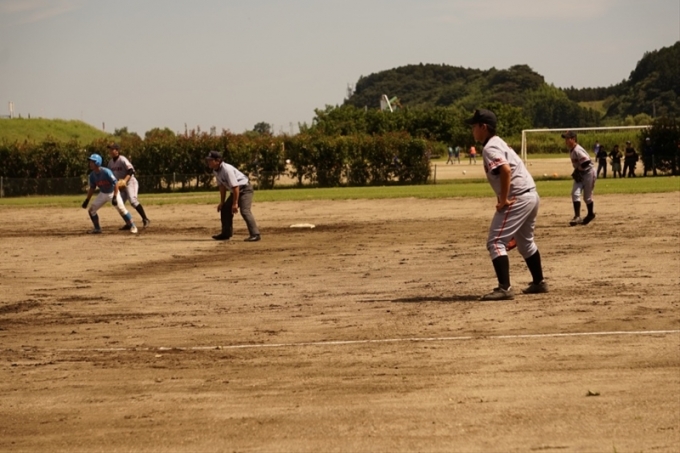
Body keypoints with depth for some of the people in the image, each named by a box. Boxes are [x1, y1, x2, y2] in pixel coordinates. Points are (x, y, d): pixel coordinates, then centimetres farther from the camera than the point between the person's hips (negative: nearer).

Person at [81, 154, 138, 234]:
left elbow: (115, 184, -26)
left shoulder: (106, 172, -28)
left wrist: (115, 197, -32)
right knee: (91, 210, 0)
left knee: (121, 209, -20)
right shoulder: (92, 175, -8)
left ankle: (132, 227, -8)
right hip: (102, 194, 6)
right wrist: (87, 200, 2)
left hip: (113, 193, -6)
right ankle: (97, 229, 15)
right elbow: (92, 188, 6)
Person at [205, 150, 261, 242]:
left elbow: (235, 187, -27)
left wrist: (235, 203, -25)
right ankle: (226, 233, 21)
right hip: (235, 192, 10)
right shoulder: (216, 171, 0)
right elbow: (222, 186, 11)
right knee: (225, 209, 11)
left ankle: (255, 235, -24)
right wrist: (222, 202, 11)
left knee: (245, 211, -23)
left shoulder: (227, 169, -28)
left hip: (245, 189, -10)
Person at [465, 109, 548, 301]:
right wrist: (505, 198, 17)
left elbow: (506, 170, -28)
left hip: (517, 198, -10)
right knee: (525, 241, 27)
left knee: (495, 242, -11)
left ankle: (504, 288, -21)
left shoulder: (490, 148, -13)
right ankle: (539, 282, 36)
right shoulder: (500, 143, 19)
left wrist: (503, 199, -23)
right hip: (532, 195, 10)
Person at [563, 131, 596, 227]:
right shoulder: (571, 150, 5)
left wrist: (577, 171, -21)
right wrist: (576, 172, 1)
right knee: (575, 193, -8)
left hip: (588, 173, -8)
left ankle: (590, 214, 28)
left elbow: (586, 162, -28)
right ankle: (577, 216, -12)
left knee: (587, 196, 5)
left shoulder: (577, 150, -24)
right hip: (580, 174, 8)